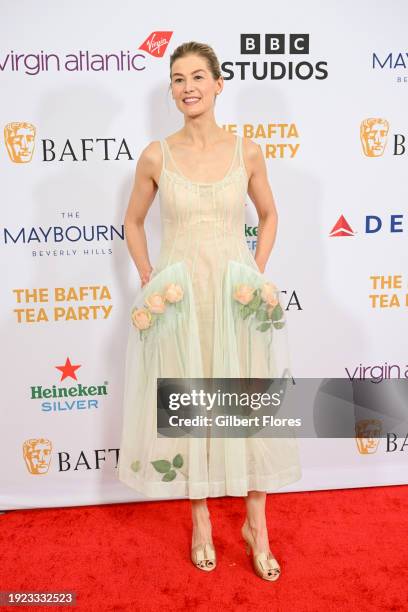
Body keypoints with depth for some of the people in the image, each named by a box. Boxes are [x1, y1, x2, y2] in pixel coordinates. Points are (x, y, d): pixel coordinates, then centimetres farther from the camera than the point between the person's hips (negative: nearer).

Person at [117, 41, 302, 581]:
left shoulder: (247, 151, 1)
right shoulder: (156, 156, 0)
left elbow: (269, 215, 14)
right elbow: (133, 222, 11)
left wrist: (257, 274, 3)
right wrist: (149, 283, 3)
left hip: (238, 297, 0)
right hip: (179, 301, 0)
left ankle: (256, 525, 28)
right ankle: (201, 521, 30)